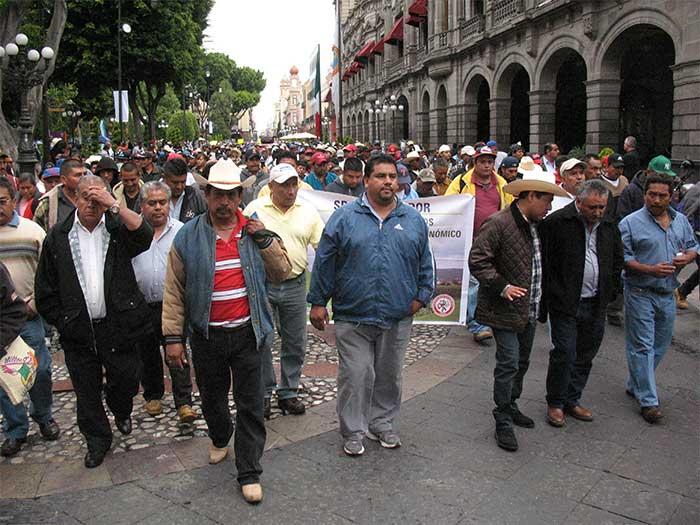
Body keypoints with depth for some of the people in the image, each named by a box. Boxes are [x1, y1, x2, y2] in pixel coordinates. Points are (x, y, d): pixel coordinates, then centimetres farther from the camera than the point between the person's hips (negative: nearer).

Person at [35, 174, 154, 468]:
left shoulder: (117, 228, 0)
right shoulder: (58, 237, 2)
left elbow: (144, 236, -24)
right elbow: (45, 289, 6)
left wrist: (114, 204, -24)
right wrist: (61, 321, 2)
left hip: (118, 326, -1)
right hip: (78, 331, 1)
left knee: (126, 380, 11)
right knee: (87, 393, 12)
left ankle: (121, 413, 44)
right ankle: (97, 441, 32)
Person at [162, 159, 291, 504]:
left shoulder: (254, 230, 1)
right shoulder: (188, 237, -4)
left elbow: (282, 272, 1)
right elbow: (174, 291, -2)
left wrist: (265, 240, -13)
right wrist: (173, 336, -5)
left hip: (247, 333, 0)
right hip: (206, 336, 0)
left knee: (250, 405, 5)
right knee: (212, 398, 20)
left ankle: (249, 472, 18)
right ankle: (220, 438, 50)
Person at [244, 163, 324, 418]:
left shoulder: (308, 211, 3)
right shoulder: (255, 209, -3)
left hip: (295, 285, 2)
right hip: (261, 284, -2)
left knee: (295, 344, 10)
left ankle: (288, 393, 26)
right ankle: (264, 393, 21)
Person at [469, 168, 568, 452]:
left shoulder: (536, 225, 9)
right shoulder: (498, 223, -18)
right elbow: (477, 261, -20)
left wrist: (539, 303, 14)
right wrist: (502, 286, -25)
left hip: (529, 309, 8)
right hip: (506, 310, -8)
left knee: (521, 362, 18)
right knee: (509, 363, -4)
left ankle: (510, 406, 36)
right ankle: (503, 421, 9)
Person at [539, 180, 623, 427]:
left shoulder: (609, 225, 8)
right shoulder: (556, 222, -11)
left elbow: (617, 260, 19)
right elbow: (544, 262, -10)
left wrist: (610, 292, 11)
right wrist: (547, 298, -10)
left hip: (596, 304, 6)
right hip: (565, 302, -6)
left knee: (585, 355, 13)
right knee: (564, 353, -4)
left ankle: (572, 400, 28)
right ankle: (555, 403, 14)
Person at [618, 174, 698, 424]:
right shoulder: (631, 223, -9)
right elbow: (622, 258, -12)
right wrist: (650, 269, -23)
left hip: (667, 293, 6)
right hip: (640, 293, -6)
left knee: (660, 345, 14)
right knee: (642, 346, -3)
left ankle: (636, 386, 31)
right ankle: (648, 401, 2)